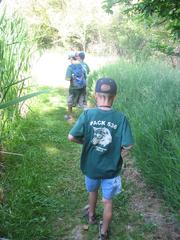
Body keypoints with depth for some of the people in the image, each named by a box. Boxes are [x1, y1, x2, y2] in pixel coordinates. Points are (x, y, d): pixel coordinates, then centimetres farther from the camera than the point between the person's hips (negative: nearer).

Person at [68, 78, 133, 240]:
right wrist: (118, 158, -1)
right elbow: (128, 146, -20)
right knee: (108, 201, 19)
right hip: (111, 169, -1)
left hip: (91, 166, 2)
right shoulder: (121, 118, -18)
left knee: (92, 191, 31)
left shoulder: (87, 114, -17)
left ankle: (91, 215, 56)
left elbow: (71, 137, -15)